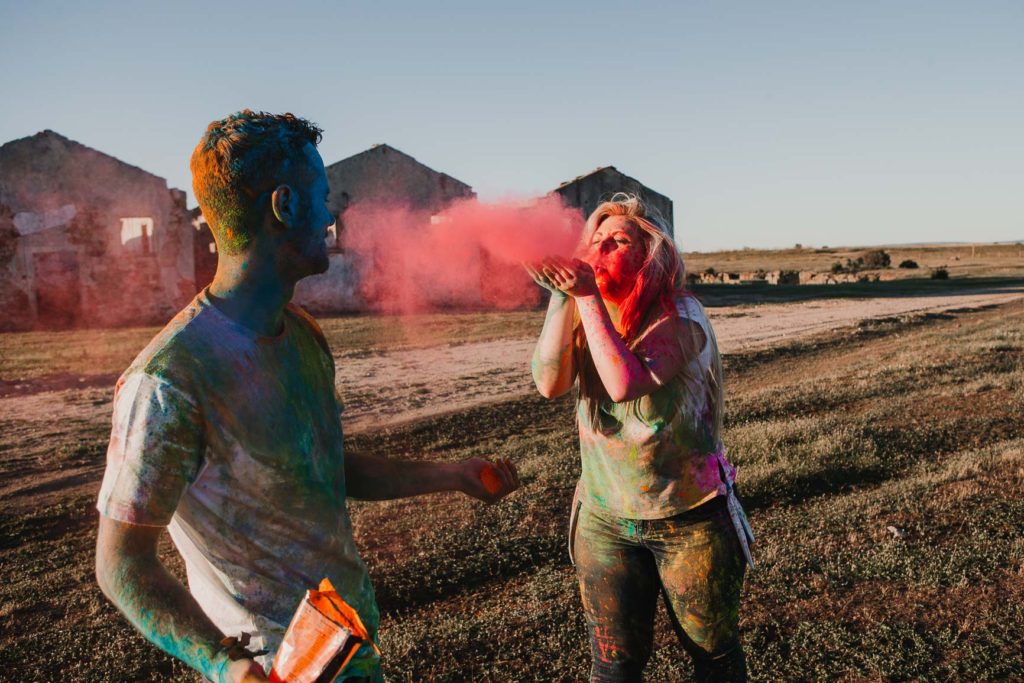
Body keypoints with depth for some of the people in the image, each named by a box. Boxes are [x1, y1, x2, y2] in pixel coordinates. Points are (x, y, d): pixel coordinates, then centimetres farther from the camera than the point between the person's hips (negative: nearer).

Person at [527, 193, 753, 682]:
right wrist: (562, 296, -27)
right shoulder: (584, 316, -2)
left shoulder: (679, 315, -17)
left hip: (689, 519, -4)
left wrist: (587, 296, -31)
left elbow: (625, 384, -33)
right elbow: (550, 383, -20)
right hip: (605, 519, 4)